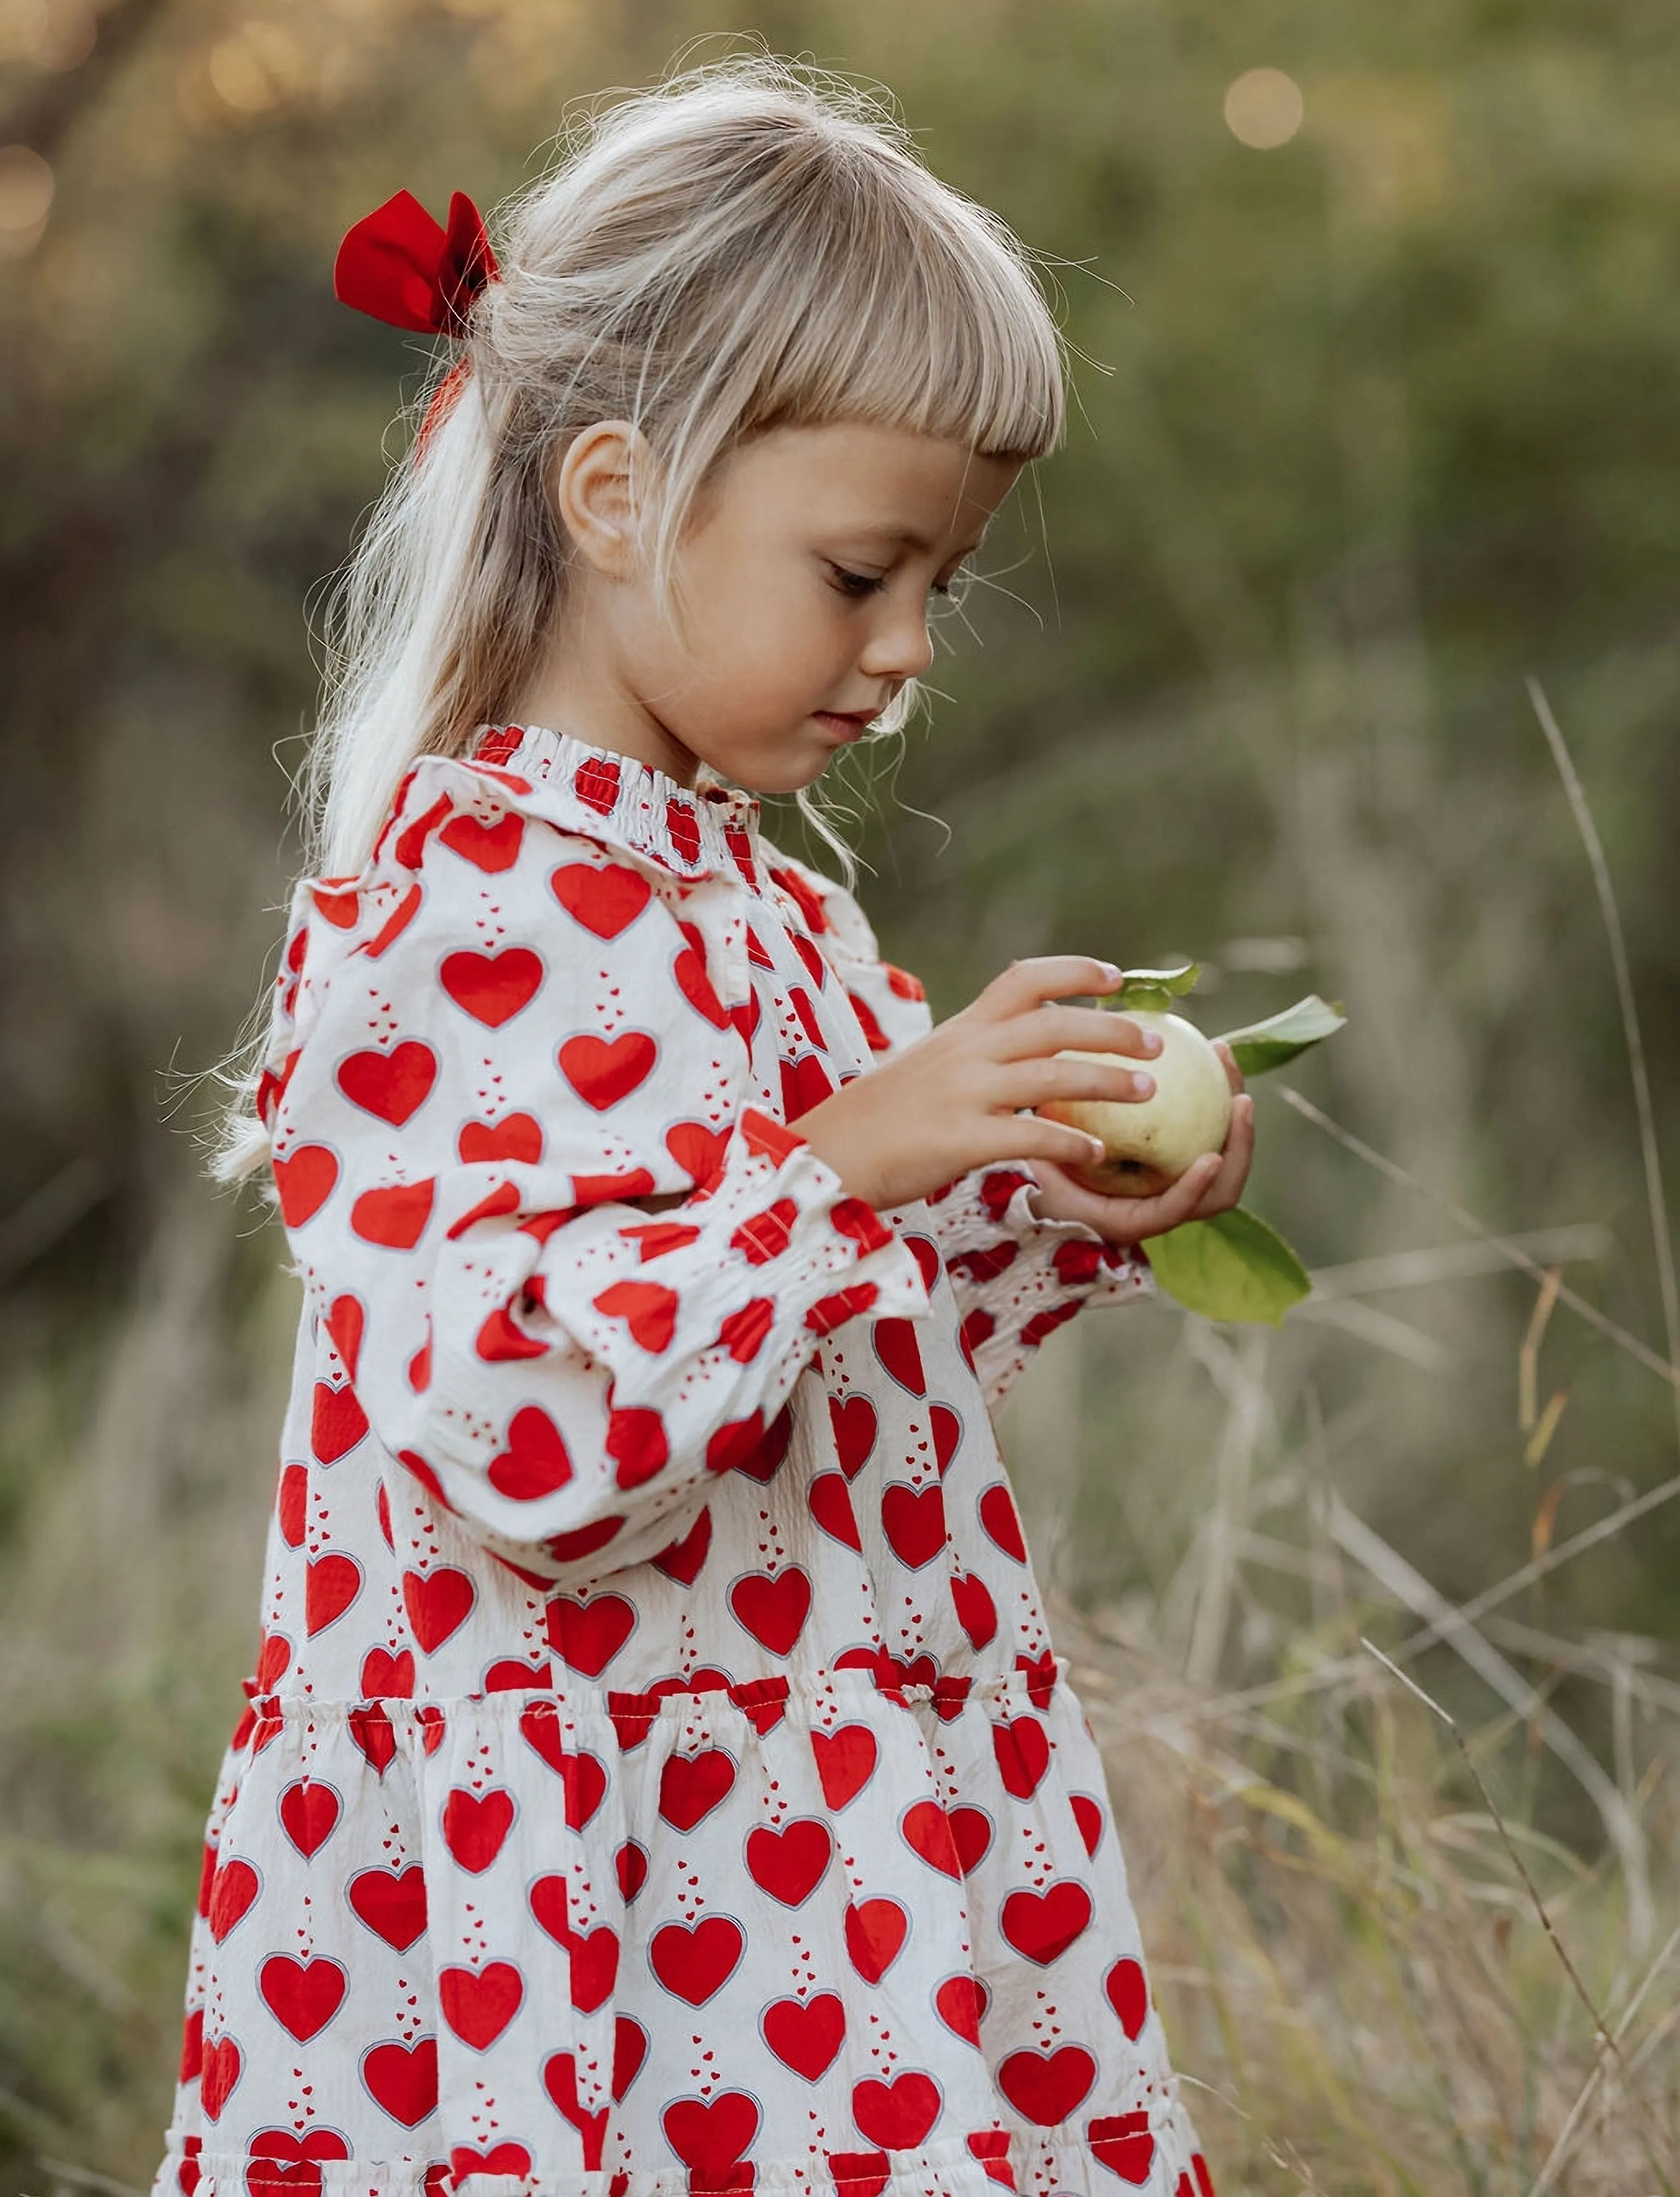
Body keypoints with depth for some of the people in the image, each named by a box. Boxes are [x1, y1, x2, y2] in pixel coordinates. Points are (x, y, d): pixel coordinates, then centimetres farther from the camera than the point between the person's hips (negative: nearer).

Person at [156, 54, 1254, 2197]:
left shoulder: (743, 892, 14)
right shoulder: (477, 920, -16)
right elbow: (533, 1453, -25)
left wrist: (1072, 1218, 10)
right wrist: (842, 1162, -30)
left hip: (854, 1838, 9)